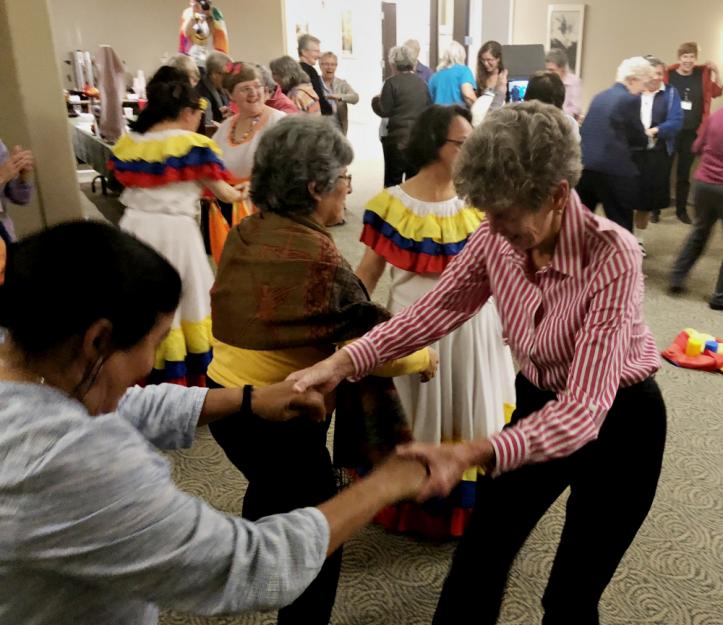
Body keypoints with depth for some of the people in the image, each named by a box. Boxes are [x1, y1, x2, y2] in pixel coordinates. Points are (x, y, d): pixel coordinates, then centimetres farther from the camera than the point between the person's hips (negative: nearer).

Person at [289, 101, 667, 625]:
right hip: (539, 404, 5)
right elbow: (437, 308, -8)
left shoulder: (611, 256, -32)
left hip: (616, 420, -4)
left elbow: (583, 410, -37)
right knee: (477, 560, 14)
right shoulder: (497, 237, -17)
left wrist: (473, 455, -52)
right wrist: (344, 362, -21)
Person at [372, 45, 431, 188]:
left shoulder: (392, 82, -9)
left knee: (393, 181, 3)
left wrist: (375, 100, 9)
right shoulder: (421, 82, 9)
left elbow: (384, 111, -9)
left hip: (398, 138, -5)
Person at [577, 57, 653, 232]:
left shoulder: (600, 96, 15)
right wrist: (646, 137, 20)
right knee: (620, 224, 3)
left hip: (584, 164, 7)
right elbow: (640, 139, -1)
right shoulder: (631, 99, -6)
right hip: (612, 169, -7)